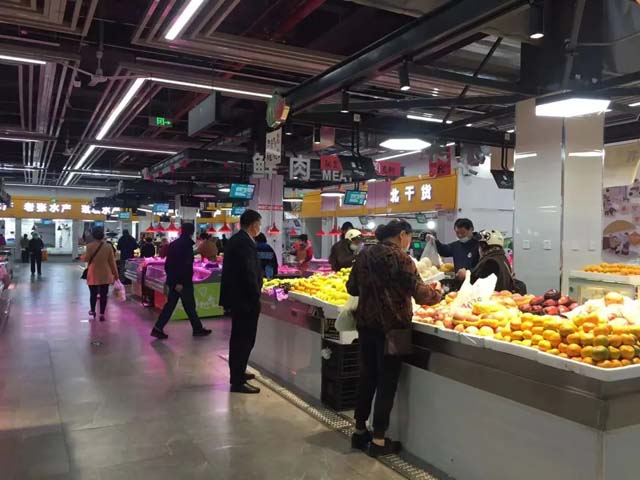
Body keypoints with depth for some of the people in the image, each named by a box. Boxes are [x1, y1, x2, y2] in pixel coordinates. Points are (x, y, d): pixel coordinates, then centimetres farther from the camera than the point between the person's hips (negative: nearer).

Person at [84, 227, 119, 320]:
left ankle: (92, 310, 32)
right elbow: (112, 262, -1)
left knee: (93, 293, 15)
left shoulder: (90, 246, -10)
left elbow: (86, 259, -5)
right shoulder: (108, 246, -5)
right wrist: (115, 273, 8)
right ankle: (102, 314, 5)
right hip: (105, 275, 0)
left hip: (93, 274, 0)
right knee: (103, 294, 5)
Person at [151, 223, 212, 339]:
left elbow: (168, 263, 16)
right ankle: (198, 329, 15)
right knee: (190, 306, 3)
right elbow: (185, 264, -22)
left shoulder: (174, 244, 12)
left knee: (170, 304, 9)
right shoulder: (186, 244, -14)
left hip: (173, 280, 8)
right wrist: (180, 282, -23)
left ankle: (158, 328, 4)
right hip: (183, 281, -8)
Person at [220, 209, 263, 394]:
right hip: (245, 298, -11)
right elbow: (249, 274, -24)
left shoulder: (235, 240, 11)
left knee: (238, 337, 21)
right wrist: (256, 296, -14)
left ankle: (237, 373, 35)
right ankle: (238, 381, 4)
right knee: (245, 339, -2)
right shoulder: (245, 243, -20)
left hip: (236, 296, 11)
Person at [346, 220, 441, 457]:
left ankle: (359, 431, 27)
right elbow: (419, 292, -14)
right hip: (391, 326, -6)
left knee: (367, 377, 16)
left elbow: (351, 288, 14)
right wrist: (436, 294, 5)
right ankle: (378, 440, 12)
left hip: (366, 323, 6)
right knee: (387, 382, 4)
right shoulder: (399, 257, -12)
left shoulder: (364, 255, 7)